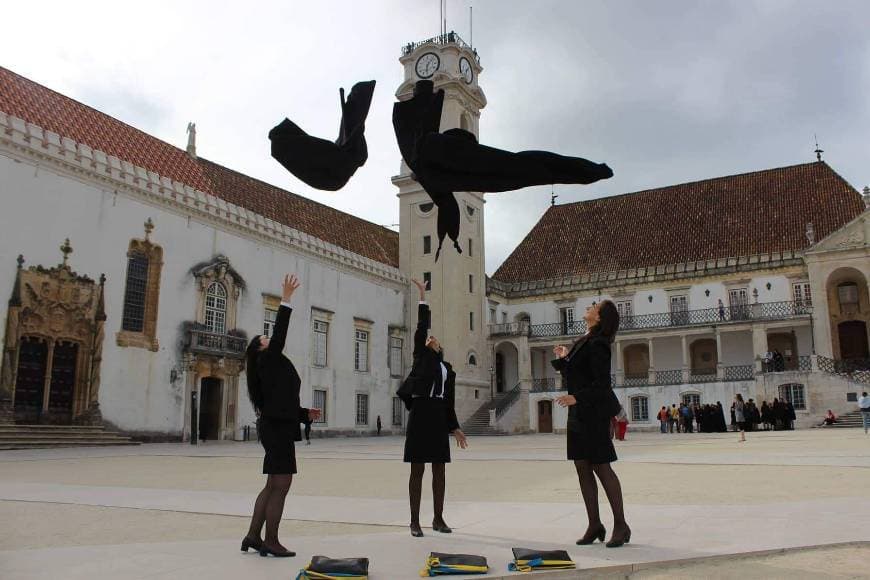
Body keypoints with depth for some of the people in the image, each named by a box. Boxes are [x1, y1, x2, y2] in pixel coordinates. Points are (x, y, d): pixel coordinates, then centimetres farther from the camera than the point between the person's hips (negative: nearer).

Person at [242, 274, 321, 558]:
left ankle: (253, 536, 18)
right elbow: (280, 332, -16)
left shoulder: (273, 366, 21)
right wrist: (286, 300, -16)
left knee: (273, 486, 14)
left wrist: (306, 413, 16)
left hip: (276, 427, 10)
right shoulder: (268, 360, -4)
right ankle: (271, 541, 1)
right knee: (280, 485, -5)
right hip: (277, 428, -10)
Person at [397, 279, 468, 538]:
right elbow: (421, 327, -3)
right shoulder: (421, 356, 6)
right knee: (417, 470, -2)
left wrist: (455, 428, 13)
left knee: (439, 470, 8)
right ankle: (415, 521, 5)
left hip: (438, 417, 5)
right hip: (420, 414, -5)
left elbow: (448, 402, 18)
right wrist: (423, 296, -3)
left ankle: (438, 519, 19)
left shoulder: (447, 368, 19)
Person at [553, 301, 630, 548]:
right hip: (578, 414, 9)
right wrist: (563, 360, 13)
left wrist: (577, 397, -28)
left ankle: (621, 525, 6)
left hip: (594, 413, -9)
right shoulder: (583, 342, 14)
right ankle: (595, 525, 17)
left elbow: (602, 383, -19)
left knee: (601, 467, -4)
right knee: (583, 469, 9)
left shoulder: (597, 345, -14)